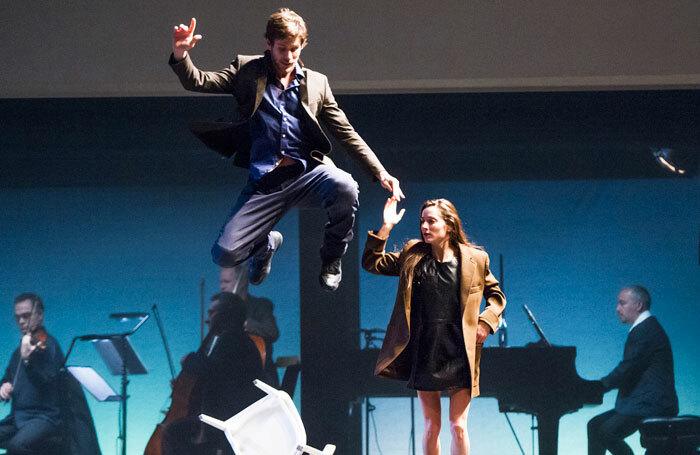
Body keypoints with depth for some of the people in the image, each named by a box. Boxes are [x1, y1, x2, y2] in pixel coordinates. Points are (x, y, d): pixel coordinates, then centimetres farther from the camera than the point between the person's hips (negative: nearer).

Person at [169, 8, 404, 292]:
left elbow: (347, 134, 15)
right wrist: (180, 55, -18)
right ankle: (267, 244, 25)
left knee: (344, 187, -35)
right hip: (264, 181, 0)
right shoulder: (247, 70, 12)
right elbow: (196, 82, 4)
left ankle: (331, 257, -4)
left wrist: (380, 173, 5)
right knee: (225, 254, -14)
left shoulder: (317, 83, 16)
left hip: (308, 173, 0)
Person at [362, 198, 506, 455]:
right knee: (431, 426, 7)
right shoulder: (412, 256, 7)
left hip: (459, 353, -2)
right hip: (424, 352, 2)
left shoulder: (475, 260, 2)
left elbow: (496, 295, 14)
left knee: (458, 426, -3)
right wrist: (386, 227, -2)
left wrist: (486, 322, -3)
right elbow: (371, 263, 6)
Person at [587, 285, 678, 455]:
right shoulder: (646, 328, 19)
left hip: (652, 405, -11)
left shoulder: (644, 331, -15)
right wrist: (595, 388, 9)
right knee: (595, 425, 9)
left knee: (607, 432, -21)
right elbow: (628, 371, 19)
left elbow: (626, 370, -20)